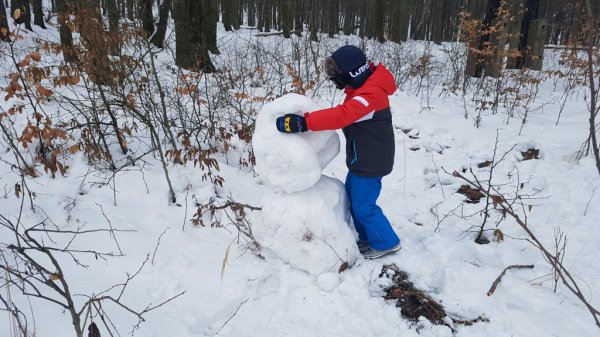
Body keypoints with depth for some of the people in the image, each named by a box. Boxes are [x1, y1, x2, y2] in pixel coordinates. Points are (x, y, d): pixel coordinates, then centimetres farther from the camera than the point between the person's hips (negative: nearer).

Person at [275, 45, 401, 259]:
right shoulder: (363, 86, 6)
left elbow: (342, 115, -42)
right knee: (352, 196, 20)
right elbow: (347, 114, 12)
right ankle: (366, 237, 36)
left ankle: (386, 243, 21)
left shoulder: (371, 94, -28)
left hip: (370, 160, -10)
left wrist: (303, 122, -47)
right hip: (362, 157, 10)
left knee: (363, 205, 1)